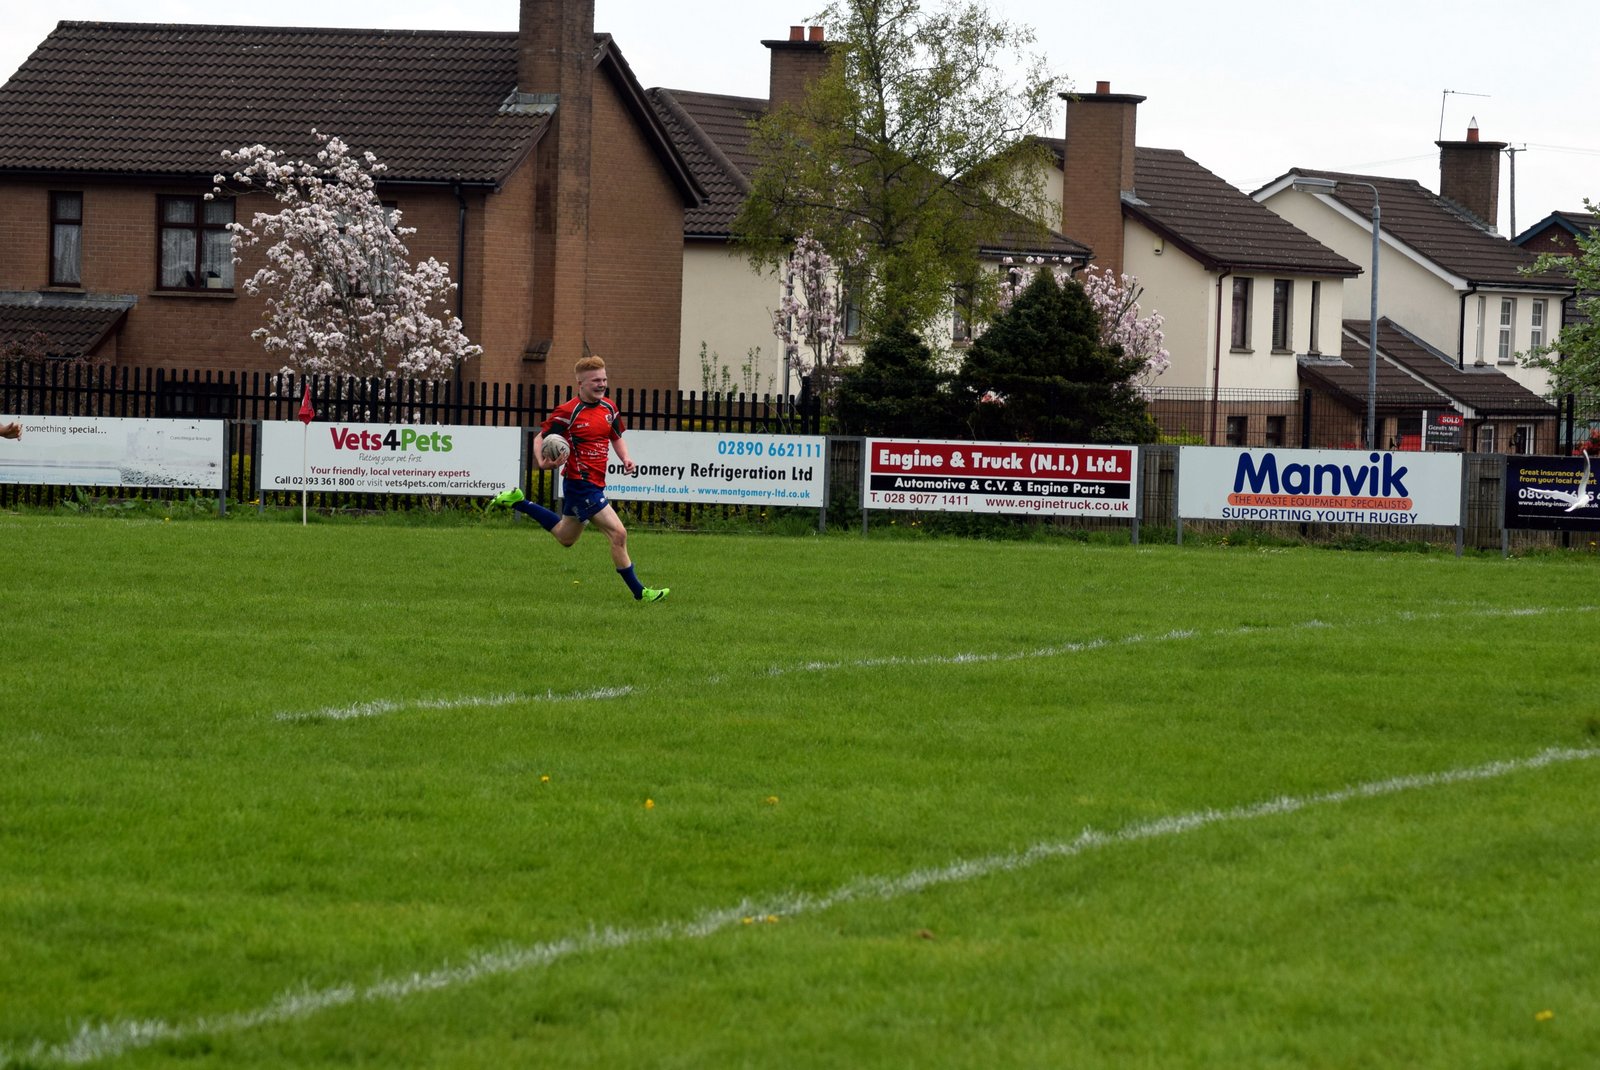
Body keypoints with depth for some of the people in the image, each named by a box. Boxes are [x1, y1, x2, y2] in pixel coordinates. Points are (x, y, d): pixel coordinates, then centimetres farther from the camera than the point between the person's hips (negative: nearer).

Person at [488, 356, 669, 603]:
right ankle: (638, 591, -4)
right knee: (618, 534, -13)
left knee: (565, 537, 26)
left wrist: (625, 458, 3)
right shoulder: (568, 411, -14)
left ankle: (517, 501, 37)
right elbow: (540, 438, -7)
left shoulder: (608, 408, 7)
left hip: (595, 484, 9)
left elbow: (616, 437, 22)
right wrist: (542, 462, -26)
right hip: (580, 483, -9)